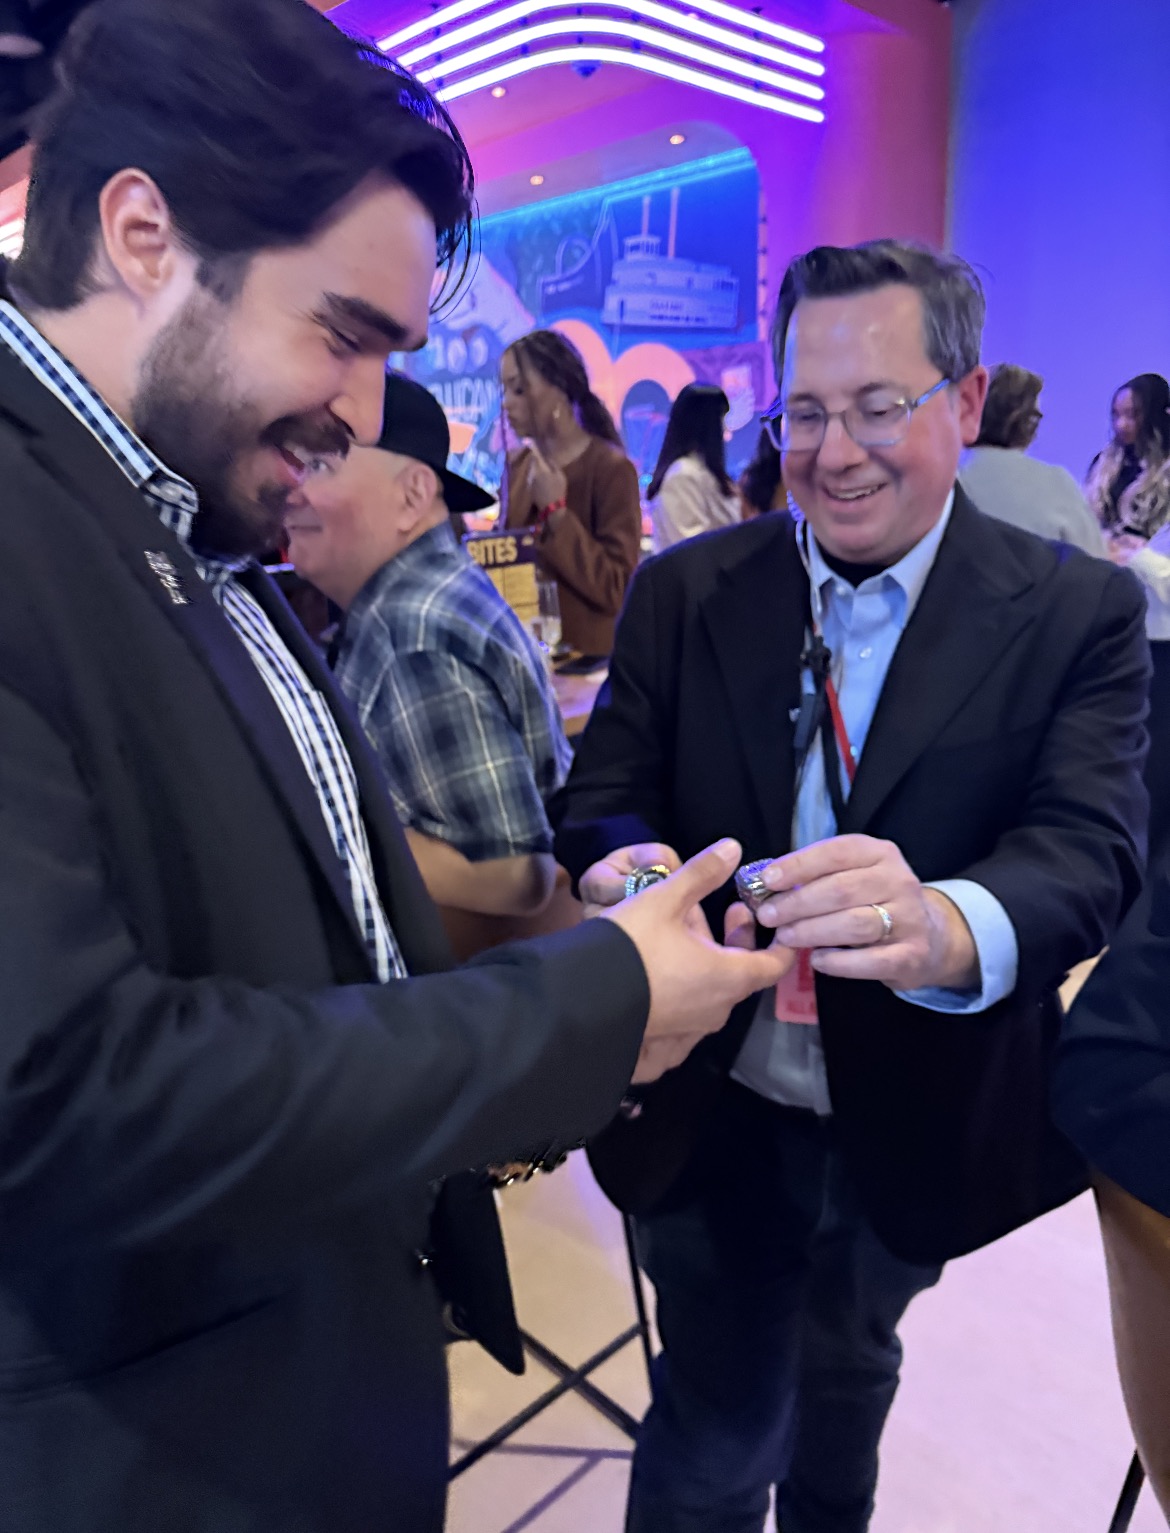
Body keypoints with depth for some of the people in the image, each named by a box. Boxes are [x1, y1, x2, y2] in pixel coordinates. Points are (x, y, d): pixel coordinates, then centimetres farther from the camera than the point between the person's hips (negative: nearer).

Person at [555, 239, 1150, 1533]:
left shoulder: (1077, 614, -10)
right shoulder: (684, 593, -7)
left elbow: (1092, 848, -21)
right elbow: (604, 796, -8)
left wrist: (951, 927, -44)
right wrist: (626, 871, -33)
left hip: (917, 1126, 2)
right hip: (714, 1116, -1)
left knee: (845, 1379, 29)